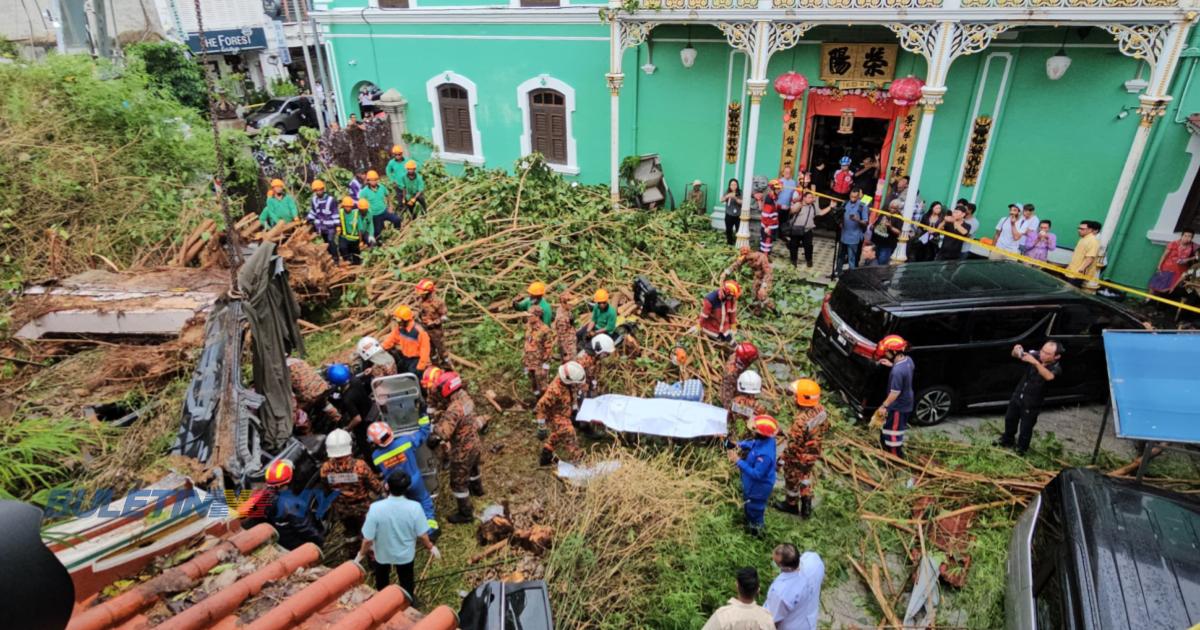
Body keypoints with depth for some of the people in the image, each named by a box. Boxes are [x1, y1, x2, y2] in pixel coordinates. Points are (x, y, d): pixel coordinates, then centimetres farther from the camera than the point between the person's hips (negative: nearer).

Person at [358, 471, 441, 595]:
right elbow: (422, 535, -18)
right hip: (405, 554, 0)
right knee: (406, 581, 29)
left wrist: (363, 552, -1)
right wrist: (431, 547, 2)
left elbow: (368, 538, -22)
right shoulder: (414, 507, -30)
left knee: (382, 582, 33)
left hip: (382, 553, 1)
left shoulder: (376, 508, -32)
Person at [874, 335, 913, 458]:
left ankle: (896, 456, 23)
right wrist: (891, 365, 5)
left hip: (898, 406, -10)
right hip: (906, 403, 10)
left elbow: (895, 393, -28)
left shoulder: (896, 371, -34)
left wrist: (884, 406, -17)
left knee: (893, 431, 8)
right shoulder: (908, 360, -7)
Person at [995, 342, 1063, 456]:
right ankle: (1007, 440, 47)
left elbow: (1049, 376, -47)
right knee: (1009, 419, 23)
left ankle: (1020, 449, 35)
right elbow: (1015, 355, -6)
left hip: (1031, 404, -5)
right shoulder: (1036, 355, -12)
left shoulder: (1056, 368, -24)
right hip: (1017, 396, 5)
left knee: (1025, 428, 11)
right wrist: (1016, 351, -30)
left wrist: (1035, 363, -58)